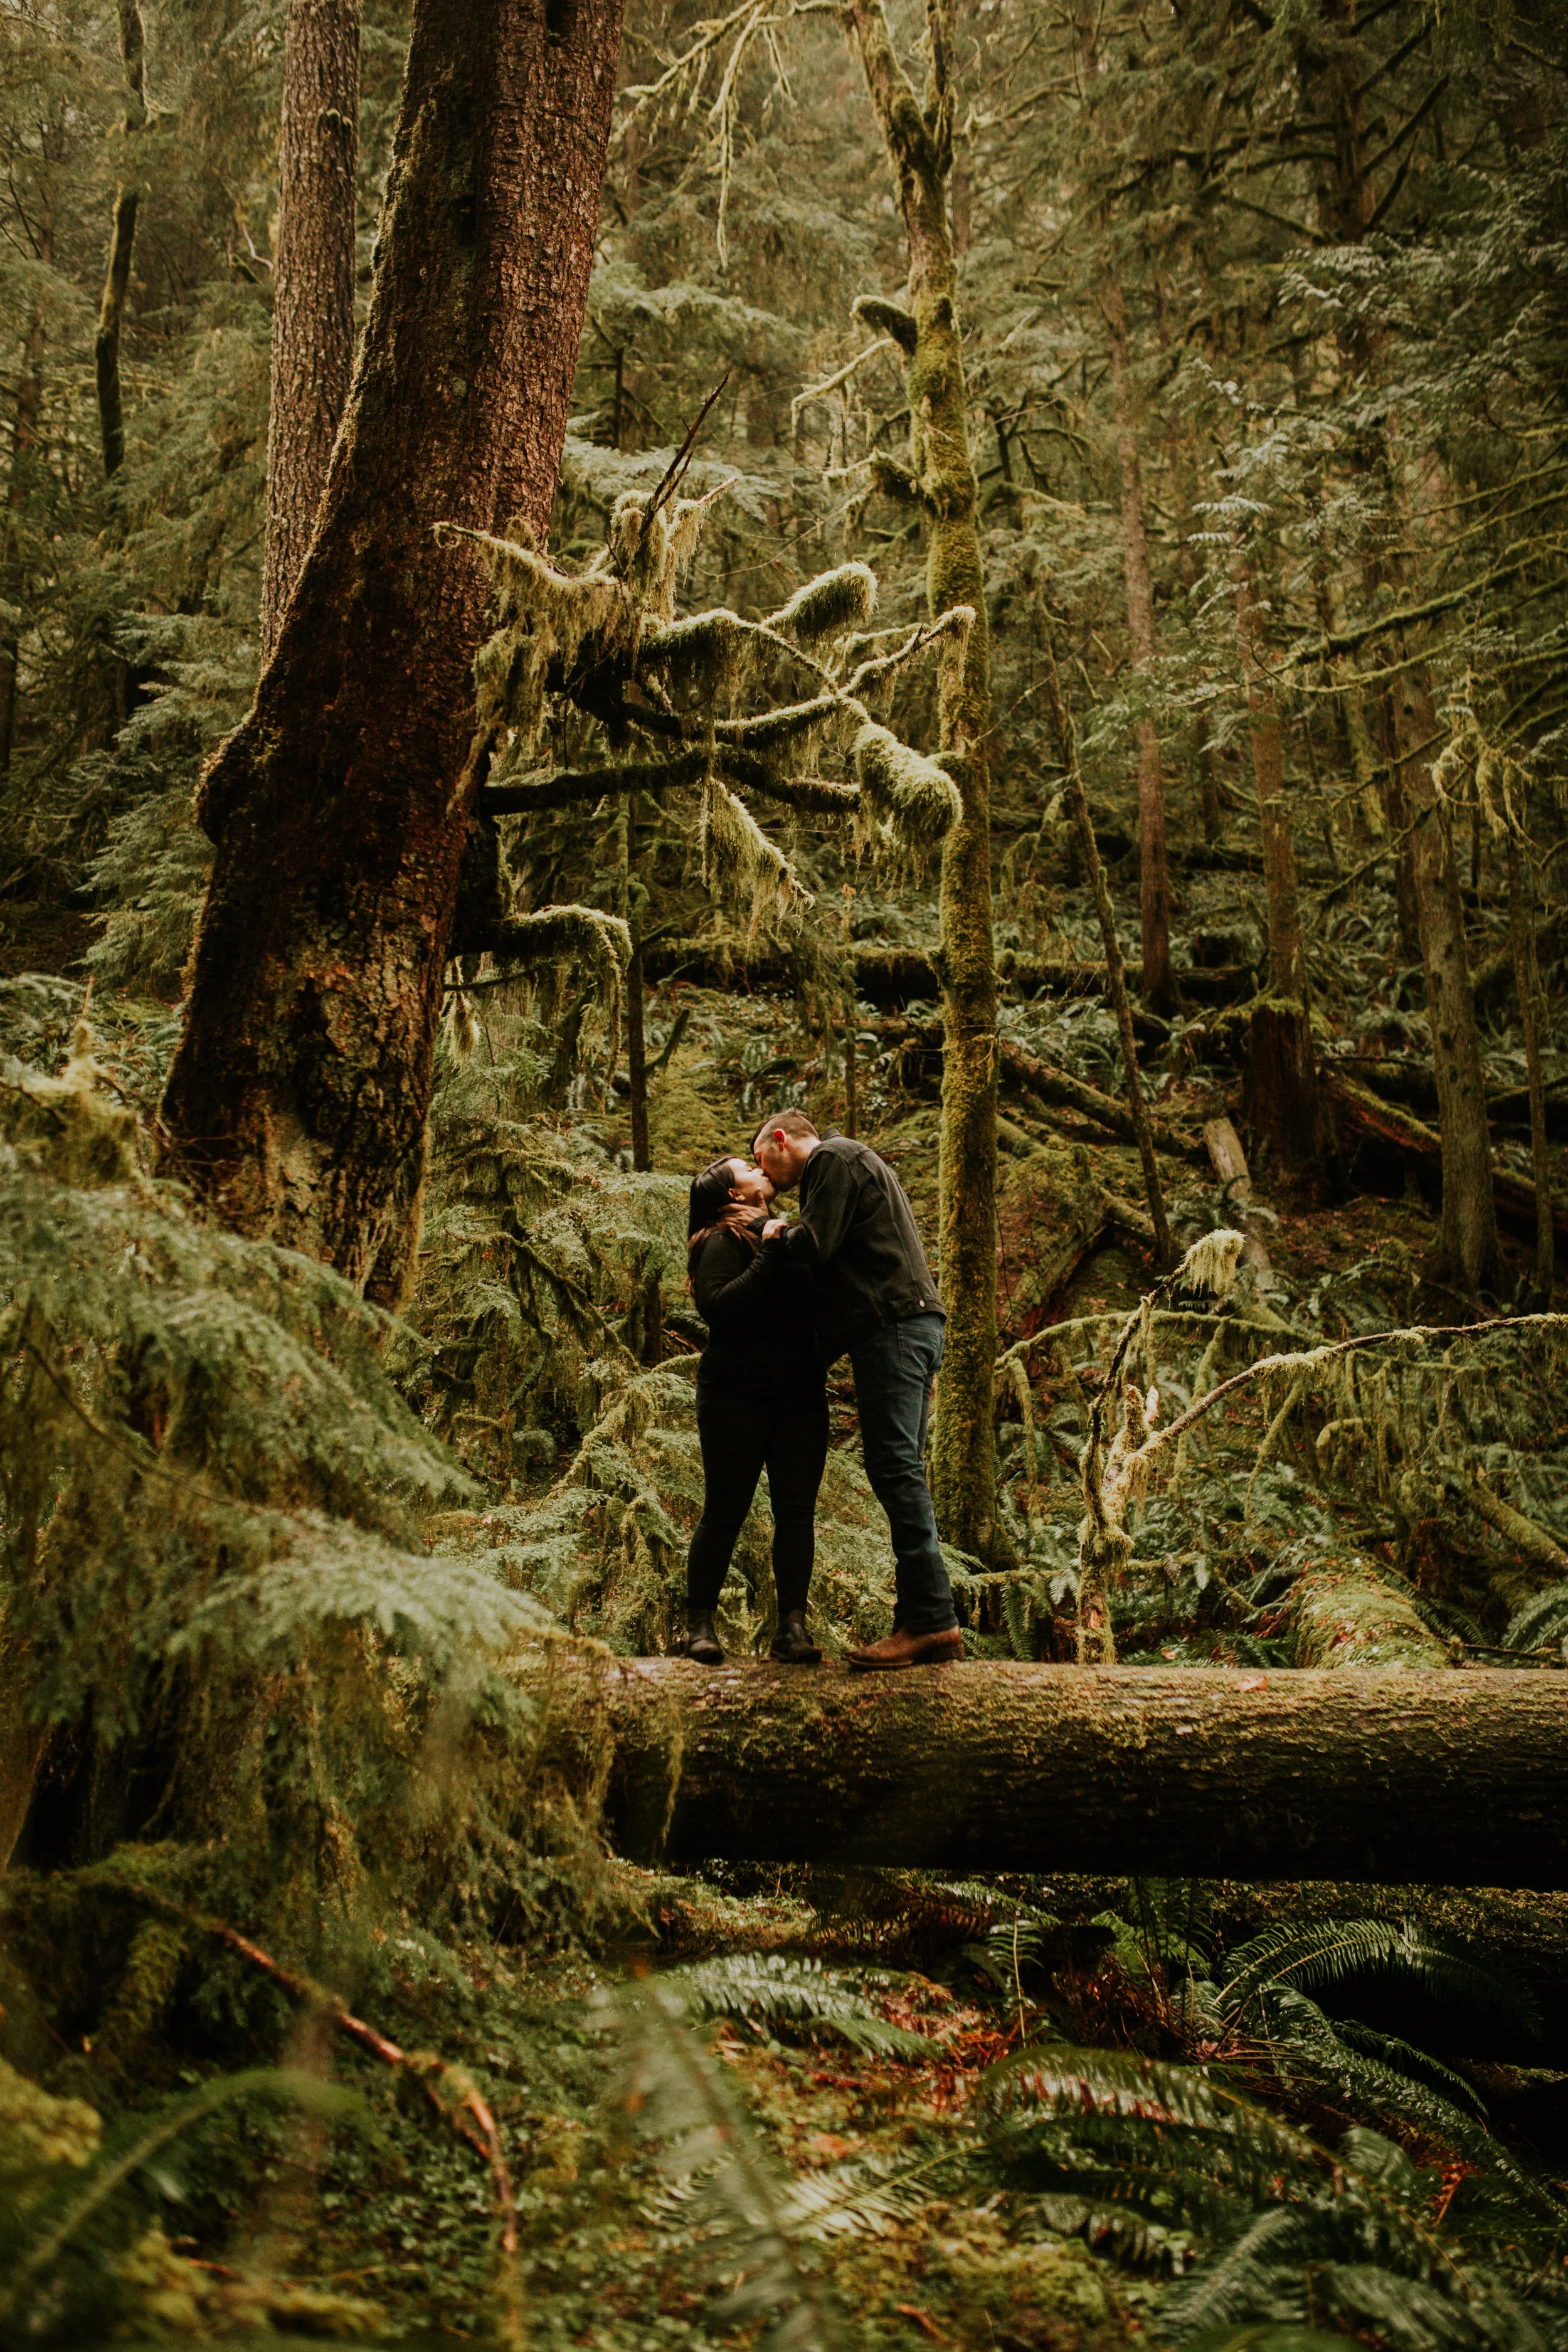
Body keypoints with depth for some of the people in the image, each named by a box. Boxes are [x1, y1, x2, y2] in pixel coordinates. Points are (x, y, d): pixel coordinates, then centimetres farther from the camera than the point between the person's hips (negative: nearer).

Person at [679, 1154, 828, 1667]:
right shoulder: (725, 1241, -4)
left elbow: (812, 1303, 22)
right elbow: (718, 1308, -19)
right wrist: (771, 1260, -22)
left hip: (800, 1397, 6)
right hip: (738, 1395, -6)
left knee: (797, 1510, -1)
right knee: (725, 1512, -1)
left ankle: (792, 1626, 0)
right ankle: (699, 1625, 10)